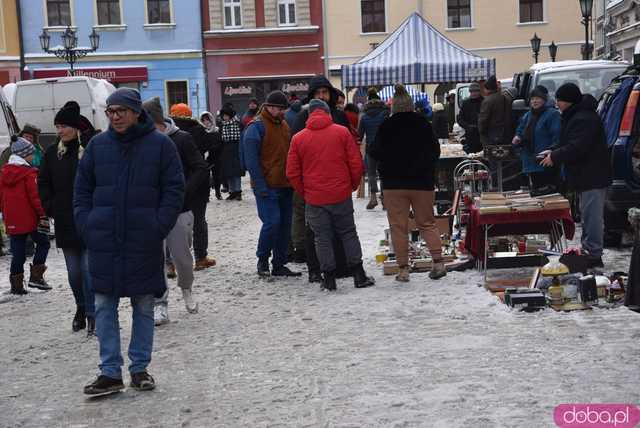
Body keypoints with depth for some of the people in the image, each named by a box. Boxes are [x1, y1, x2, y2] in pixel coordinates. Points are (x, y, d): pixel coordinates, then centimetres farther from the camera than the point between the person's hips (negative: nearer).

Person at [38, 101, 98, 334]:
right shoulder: (53, 153, 7)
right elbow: (43, 183, 15)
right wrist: (51, 208, 5)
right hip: (65, 223, 5)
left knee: (89, 269, -6)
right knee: (74, 271, 12)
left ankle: (93, 315, 4)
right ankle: (81, 309, 29)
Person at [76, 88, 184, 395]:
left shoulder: (160, 145, -2)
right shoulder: (97, 145, 5)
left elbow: (174, 191, -2)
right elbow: (82, 190, 10)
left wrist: (158, 228, -11)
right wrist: (86, 227, -1)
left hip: (144, 243, -2)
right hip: (103, 243, 2)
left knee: (144, 307, 8)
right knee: (104, 307, 3)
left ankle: (140, 369, 20)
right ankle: (110, 372, 11)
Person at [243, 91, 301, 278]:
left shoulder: (284, 126, 15)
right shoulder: (257, 127, -8)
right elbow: (251, 159, -13)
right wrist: (260, 186, -18)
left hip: (285, 186, 8)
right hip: (267, 187, -7)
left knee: (285, 224, 7)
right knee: (272, 222, -14)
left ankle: (279, 264, 17)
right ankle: (262, 259, 6)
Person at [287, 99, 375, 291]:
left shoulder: (298, 138, 1)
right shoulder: (342, 132, -1)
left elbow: (292, 173, 0)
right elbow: (356, 164, -3)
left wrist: (304, 192, 12)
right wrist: (353, 185, 12)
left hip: (314, 198, 0)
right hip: (341, 195, 0)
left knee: (322, 238, 8)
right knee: (349, 234, 12)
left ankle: (329, 278, 8)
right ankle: (359, 276, 12)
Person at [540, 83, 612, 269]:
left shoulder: (584, 119, -20)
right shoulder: (576, 116, 17)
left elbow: (577, 148, -25)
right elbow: (569, 143, 25)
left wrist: (555, 157, -14)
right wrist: (553, 151, 10)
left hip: (591, 178, -11)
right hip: (588, 176, 11)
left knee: (592, 216, -8)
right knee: (590, 216, 16)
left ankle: (593, 255, -5)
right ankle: (589, 252, 24)